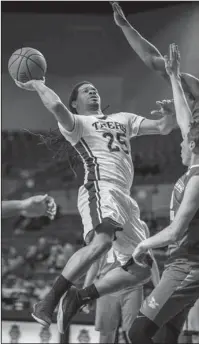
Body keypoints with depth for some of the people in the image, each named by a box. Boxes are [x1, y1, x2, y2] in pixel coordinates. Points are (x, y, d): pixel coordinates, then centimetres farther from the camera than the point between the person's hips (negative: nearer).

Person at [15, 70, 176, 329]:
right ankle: (48, 303, -35)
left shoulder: (122, 119, 31)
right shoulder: (76, 122, 11)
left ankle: (80, 296, 11)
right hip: (100, 188, -8)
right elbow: (56, 106, -12)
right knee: (102, 242, -36)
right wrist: (38, 85, 3)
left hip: (124, 197, 8)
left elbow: (163, 127, 24)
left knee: (143, 267, 3)